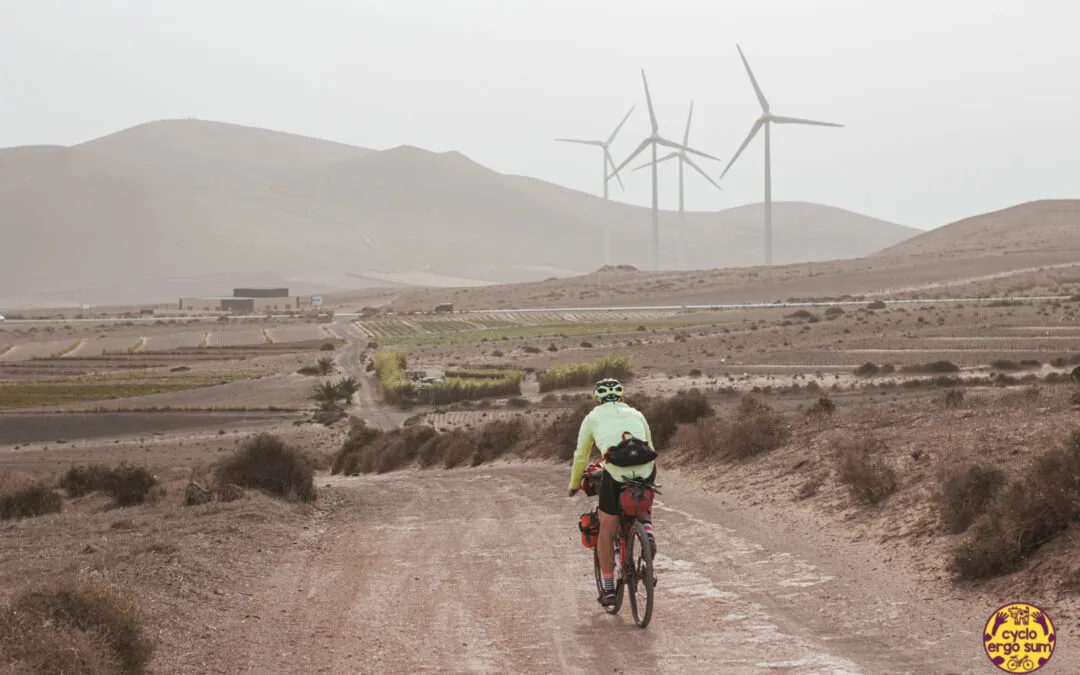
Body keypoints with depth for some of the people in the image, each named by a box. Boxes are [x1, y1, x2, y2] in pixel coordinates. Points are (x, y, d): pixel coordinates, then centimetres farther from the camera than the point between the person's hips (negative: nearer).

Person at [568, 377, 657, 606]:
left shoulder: (593, 418, 22)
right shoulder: (636, 414, 27)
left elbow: (581, 456, 28)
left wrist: (574, 485, 43)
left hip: (615, 474, -2)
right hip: (646, 472, 2)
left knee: (607, 531, 11)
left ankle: (608, 588, 12)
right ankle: (648, 531, 8)